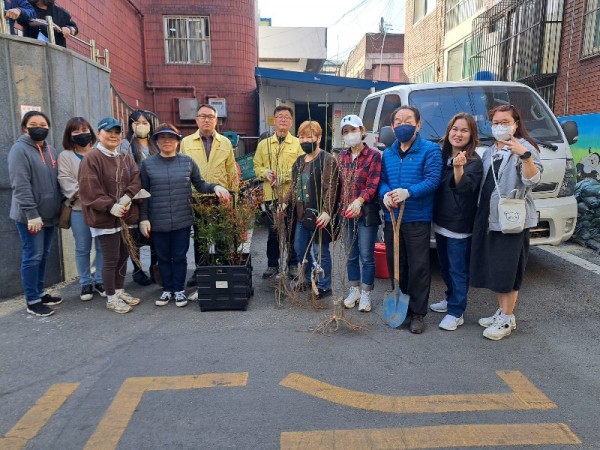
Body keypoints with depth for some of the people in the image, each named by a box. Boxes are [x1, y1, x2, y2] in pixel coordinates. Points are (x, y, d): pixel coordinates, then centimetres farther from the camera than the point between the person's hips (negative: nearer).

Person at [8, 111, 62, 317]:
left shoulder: (50, 150, 13)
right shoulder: (20, 149, -10)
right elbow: (21, 186, -18)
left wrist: (60, 208, 12)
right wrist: (32, 214, -21)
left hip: (49, 214, 7)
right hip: (31, 216, -7)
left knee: (43, 256, 15)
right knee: (32, 257, -1)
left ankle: (40, 293, 28)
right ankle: (32, 302, 8)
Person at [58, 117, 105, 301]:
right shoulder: (65, 156, 5)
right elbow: (66, 181, -5)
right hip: (79, 208, -1)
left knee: (102, 246, 6)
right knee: (82, 248, 6)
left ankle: (100, 280, 20)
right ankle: (86, 283, 19)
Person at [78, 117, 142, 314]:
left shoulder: (126, 158, 12)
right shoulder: (92, 158, -10)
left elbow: (136, 180, 3)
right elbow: (89, 189, -17)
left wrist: (127, 197, -15)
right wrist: (110, 206, -22)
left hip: (125, 215, 7)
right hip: (105, 217, -7)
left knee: (123, 255, 15)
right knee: (111, 258, 0)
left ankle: (119, 291, 30)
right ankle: (111, 297, 15)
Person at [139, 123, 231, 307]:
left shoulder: (187, 162, 2)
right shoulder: (148, 164, 1)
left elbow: (200, 185, 6)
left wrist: (215, 186, -13)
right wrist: (144, 218, -2)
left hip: (182, 220, 0)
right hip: (158, 221, 0)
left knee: (180, 256, 9)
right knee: (163, 257, 12)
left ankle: (179, 289, 24)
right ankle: (167, 289, 28)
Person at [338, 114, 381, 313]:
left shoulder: (374, 155, -8)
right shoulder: (342, 156, 9)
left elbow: (373, 185, -16)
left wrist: (360, 200, -32)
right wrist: (339, 206, 7)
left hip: (366, 213, -5)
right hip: (346, 213, 5)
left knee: (366, 256, 2)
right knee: (351, 255, 14)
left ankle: (366, 294, 16)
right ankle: (354, 290, 28)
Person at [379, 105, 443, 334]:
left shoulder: (430, 150, -2)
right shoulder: (387, 153, 14)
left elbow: (432, 180, -12)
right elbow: (382, 180, 11)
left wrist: (408, 192, -26)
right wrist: (385, 194, -12)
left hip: (418, 219, -5)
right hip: (391, 217, 5)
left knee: (419, 267, 0)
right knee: (396, 265, 12)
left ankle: (417, 313, 12)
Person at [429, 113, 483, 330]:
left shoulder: (474, 161, -12)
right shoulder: (442, 155, 8)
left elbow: (464, 187, -27)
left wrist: (459, 168, -42)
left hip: (459, 225, -7)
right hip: (440, 222, 7)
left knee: (458, 269, -1)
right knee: (445, 267, 19)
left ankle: (456, 313, 7)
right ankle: (451, 299, 36)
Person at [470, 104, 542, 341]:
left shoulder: (524, 148, -6)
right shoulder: (489, 151, 17)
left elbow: (532, 180, -21)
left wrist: (525, 156, -37)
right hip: (489, 218, 8)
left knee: (507, 269, -3)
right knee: (493, 267, 13)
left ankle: (507, 320, 11)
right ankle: (501, 312, 29)